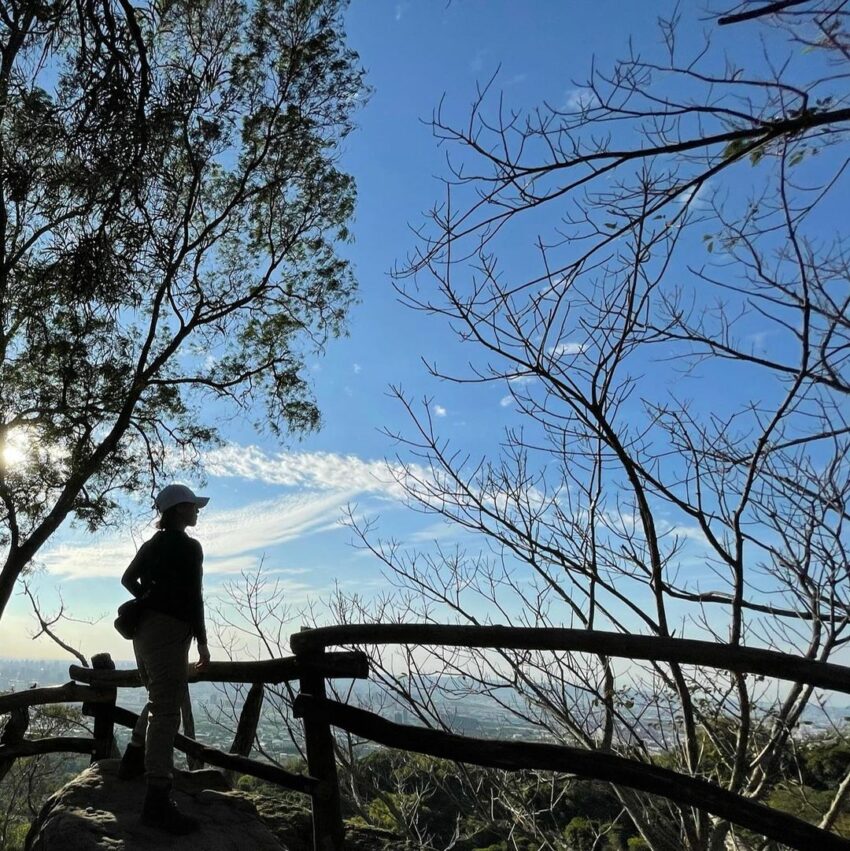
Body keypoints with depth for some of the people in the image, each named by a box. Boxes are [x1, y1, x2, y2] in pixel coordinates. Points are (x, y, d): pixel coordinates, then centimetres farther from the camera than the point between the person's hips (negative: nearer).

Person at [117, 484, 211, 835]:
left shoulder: (151, 545, 13)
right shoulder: (189, 546, -13)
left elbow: (128, 579, 24)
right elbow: (193, 597, -17)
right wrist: (202, 641, -13)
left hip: (146, 629, 10)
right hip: (169, 632, -10)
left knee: (158, 700, 26)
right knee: (166, 711, -12)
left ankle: (134, 762, 36)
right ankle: (157, 802, -15)